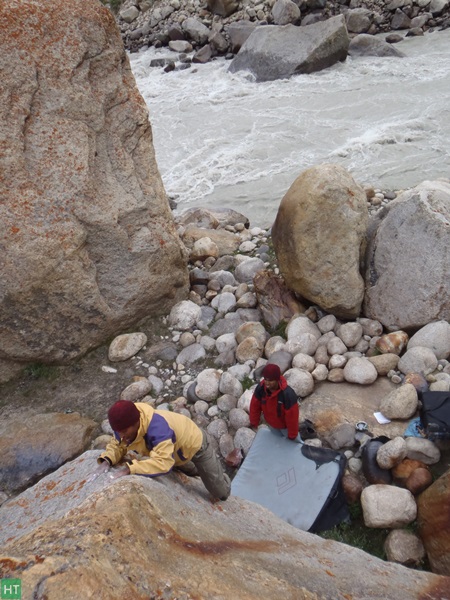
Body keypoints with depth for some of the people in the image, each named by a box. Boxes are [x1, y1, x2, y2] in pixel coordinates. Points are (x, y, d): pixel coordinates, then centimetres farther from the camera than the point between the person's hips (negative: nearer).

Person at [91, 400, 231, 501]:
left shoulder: (157, 427, -50)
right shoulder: (126, 425, -26)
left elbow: (163, 462, -56)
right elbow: (117, 445, -12)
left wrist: (129, 468, -58)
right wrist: (106, 460, -33)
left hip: (195, 442, -6)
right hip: (177, 446, 7)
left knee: (221, 493, 11)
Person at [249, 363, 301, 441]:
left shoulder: (288, 394, -44)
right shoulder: (260, 387, -30)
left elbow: (292, 415, -31)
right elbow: (255, 405, -12)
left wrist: (292, 434, -19)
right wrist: (254, 422, 0)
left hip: (285, 425, -4)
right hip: (271, 423, 5)